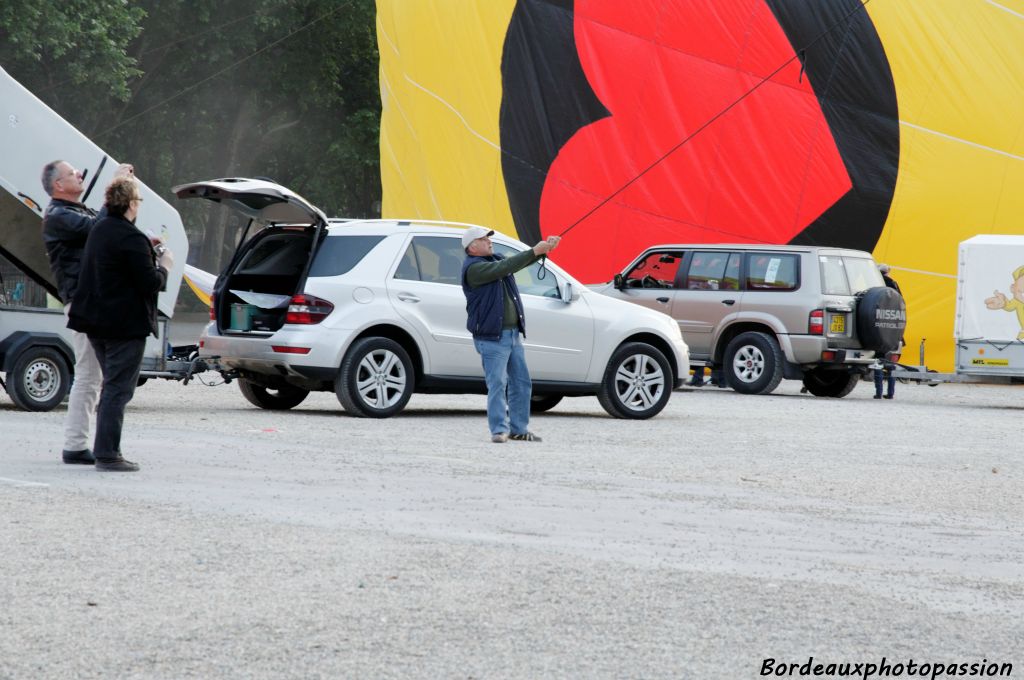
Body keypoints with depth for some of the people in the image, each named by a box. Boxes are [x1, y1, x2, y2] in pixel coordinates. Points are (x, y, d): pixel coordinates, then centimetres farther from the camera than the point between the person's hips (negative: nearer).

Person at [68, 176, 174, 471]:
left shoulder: (99, 230, 10)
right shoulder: (131, 239, -19)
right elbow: (150, 284, -20)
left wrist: (149, 256, 15)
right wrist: (164, 267, 0)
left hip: (98, 323, 9)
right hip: (125, 325, -9)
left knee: (111, 385, 18)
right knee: (118, 389, -5)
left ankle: (106, 450, 21)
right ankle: (107, 454, -6)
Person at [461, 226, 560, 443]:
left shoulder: (494, 259, 16)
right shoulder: (473, 268, -12)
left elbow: (519, 262, 11)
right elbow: (504, 267, -23)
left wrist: (544, 248, -6)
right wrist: (534, 251, -22)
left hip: (514, 334, 9)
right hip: (492, 337, -9)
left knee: (522, 383, 9)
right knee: (497, 384, -9)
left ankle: (519, 429, 15)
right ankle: (499, 429, -4)